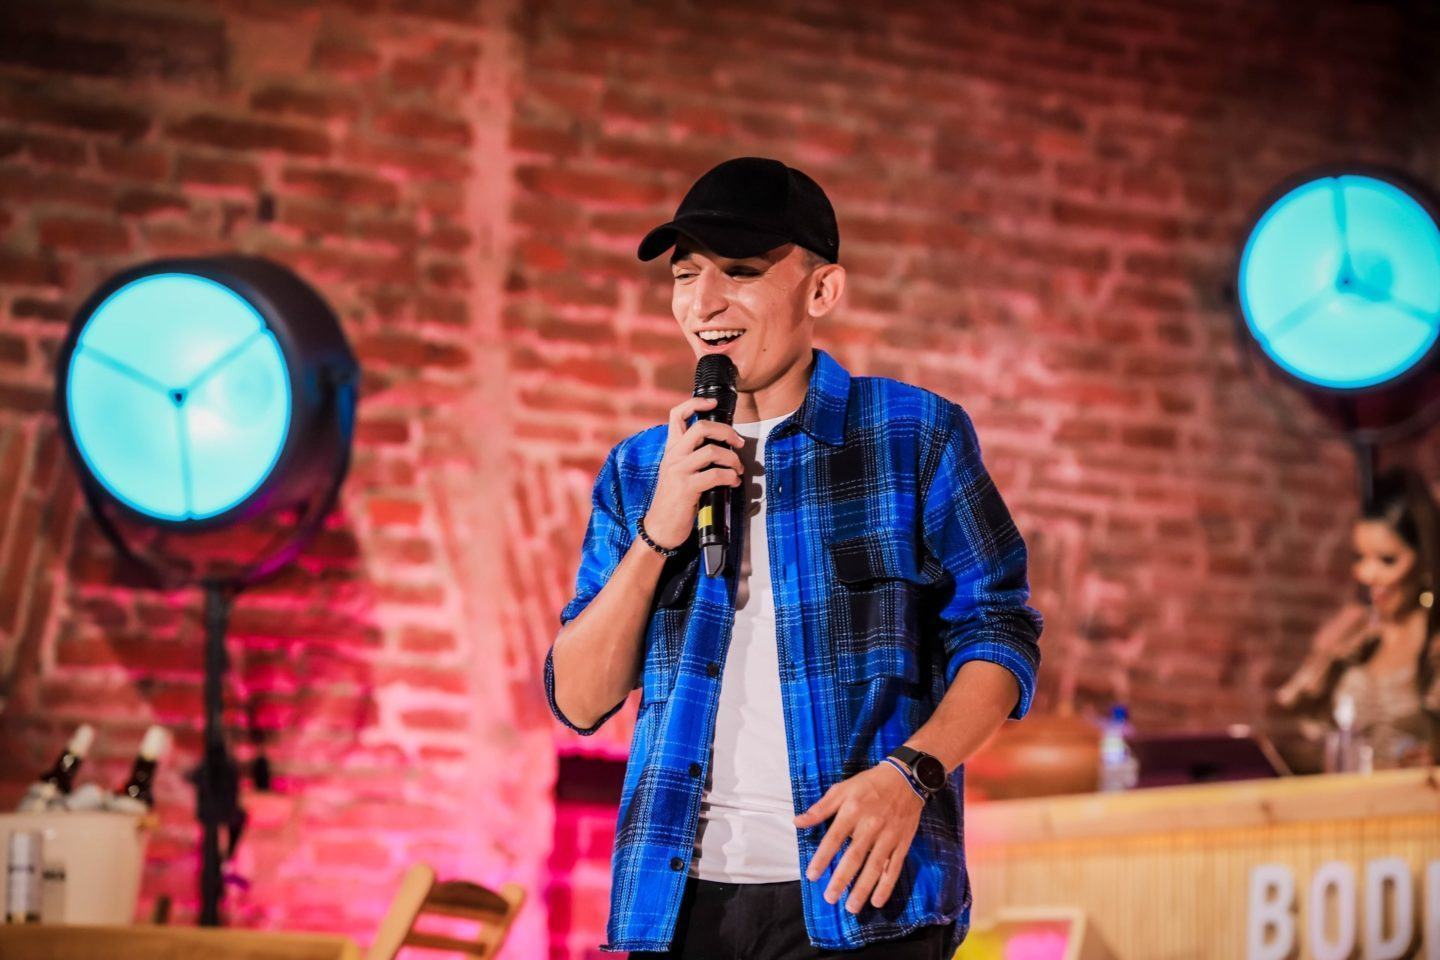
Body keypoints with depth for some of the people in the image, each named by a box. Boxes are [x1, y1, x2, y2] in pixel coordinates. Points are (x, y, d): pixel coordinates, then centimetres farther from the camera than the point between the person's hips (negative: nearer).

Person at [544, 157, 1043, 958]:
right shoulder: (640, 470, 12)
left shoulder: (914, 435, 3)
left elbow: (999, 634, 2)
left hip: (857, 891, -3)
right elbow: (580, 702, 7)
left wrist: (909, 772, -15)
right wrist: (659, 532, -6)